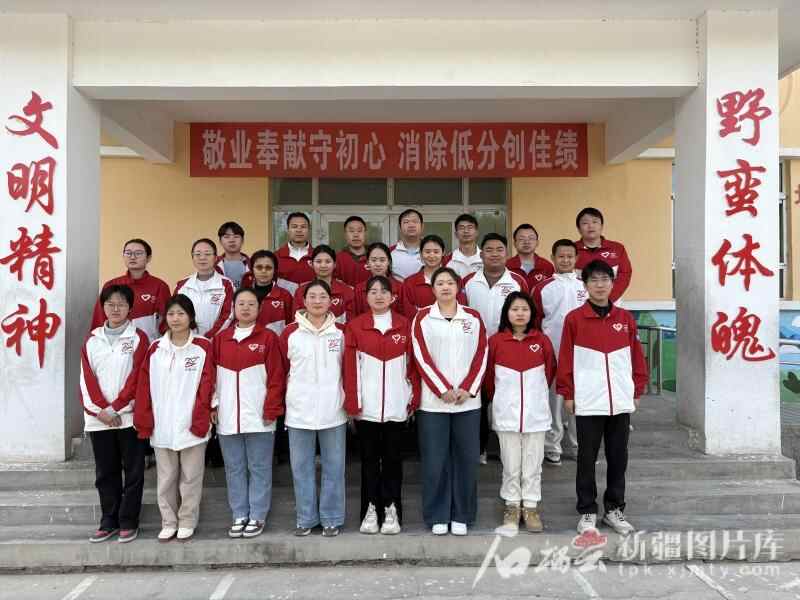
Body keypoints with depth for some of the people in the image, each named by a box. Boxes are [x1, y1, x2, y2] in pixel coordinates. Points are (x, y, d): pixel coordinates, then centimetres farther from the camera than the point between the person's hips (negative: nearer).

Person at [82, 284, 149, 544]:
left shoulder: (138, 338, -1)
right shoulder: (92, 339, 9)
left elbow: (137, 378, -8)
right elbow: (87, 378, 3)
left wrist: (114, 408, -12)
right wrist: (101, 409, -8)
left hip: (129, 416, -3)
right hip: (98, 417, 3)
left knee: (133, 471, 4)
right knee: (106, 472, 11)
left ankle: (128, 521, 14)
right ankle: (109, 521, 22)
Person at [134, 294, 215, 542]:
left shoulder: (203, 347, -4)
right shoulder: (155, 348, 5)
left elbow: (206, 387, -7)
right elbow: (144, 387, 4)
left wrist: (200, 421, -11)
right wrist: (144, 422, -1)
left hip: (191, 426, -3)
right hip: (161, 427, 3)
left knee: (190, 477, 8)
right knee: (165, 478, 12)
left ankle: (187, 523, 23)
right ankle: (169, 523, 26)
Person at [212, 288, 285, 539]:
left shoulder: (268, 337, -2)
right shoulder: (221, 339, 9)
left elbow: (276, 377, -6)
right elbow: (212, 376, 12)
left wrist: (271, 409, -10)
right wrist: (213, 405, 4)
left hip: (258, 416, -3)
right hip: (228, 416, 4)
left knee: (259, 468, 5)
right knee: (234, 469, 11)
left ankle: (257, 516, 17)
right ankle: (239, 515, 23)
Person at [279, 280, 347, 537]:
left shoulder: (341, 332, 2)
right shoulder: (290, 333, 0)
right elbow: (281, 371, 6)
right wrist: (287, 399, 5)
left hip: (333, 411, 0)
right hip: (299, 412, 0)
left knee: (334, 467, 8)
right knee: (302, 467, 9)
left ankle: (332, 519, 22)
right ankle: (306, 518, 24)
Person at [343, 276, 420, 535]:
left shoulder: (404, 325, 5)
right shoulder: (355, 326, 2)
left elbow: (412, 364, 5)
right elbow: (350, 367, -1)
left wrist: (415, 397, 1)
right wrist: (352, 402, -6)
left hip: (396, 404, 1)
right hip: (366, 405, 0)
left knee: (392, 457, 8)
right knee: (369, 457, 8)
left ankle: (391, 510, 16)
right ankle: (370, 510, 17)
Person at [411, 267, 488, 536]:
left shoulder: (473, 317, 7)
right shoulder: (423, 318, 2)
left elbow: (481, 355, 3)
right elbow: (422, 357, -5)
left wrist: (468, 389, -7)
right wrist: (443, 389, -12)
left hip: (468, 400, 2)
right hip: (433, 401, -1)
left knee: (466, 458, 5)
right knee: (435, 460, 2)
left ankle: (461, 516, 19)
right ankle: (437, 517, 16)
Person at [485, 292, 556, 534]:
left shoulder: (542, 340, -1)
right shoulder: (495, 341, -4)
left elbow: (550, 371, 10)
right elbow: (488, 375, 6)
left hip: (536, 411, 1)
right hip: (506, 412, -1)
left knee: (533, 463, 8)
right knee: (511, 464, 7)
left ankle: (530, 507, 21)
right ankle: (512, 506, 21)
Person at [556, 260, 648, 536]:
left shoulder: (625, 318, 6)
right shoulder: (574, 319, -3)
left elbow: (637, 357, 10)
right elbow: (565, 359, -2)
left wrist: (637, 390, 9)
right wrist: (567, 394, -3)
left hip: (621, 401, 3)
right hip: (588, 402, -3)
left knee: (618, 458, 12)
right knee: (587, 459, 6)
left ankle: (614, 508, 26)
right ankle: (587, 511, 18)